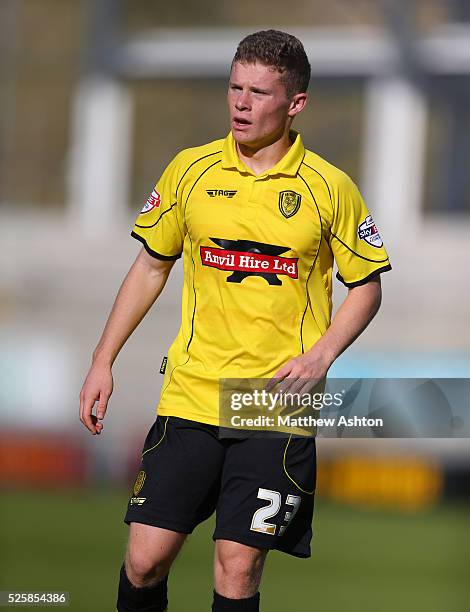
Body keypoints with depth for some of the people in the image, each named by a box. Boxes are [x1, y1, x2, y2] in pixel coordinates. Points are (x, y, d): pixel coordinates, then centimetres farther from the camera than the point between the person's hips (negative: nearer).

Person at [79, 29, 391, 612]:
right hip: (191, 394, 2)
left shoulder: (330, 188, -2)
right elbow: (150, 266, 15)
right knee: (145, 557, -4)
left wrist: (320, 356, -9)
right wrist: (103, 361, 11)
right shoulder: (190, 170, 4)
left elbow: (366, 284, 8)